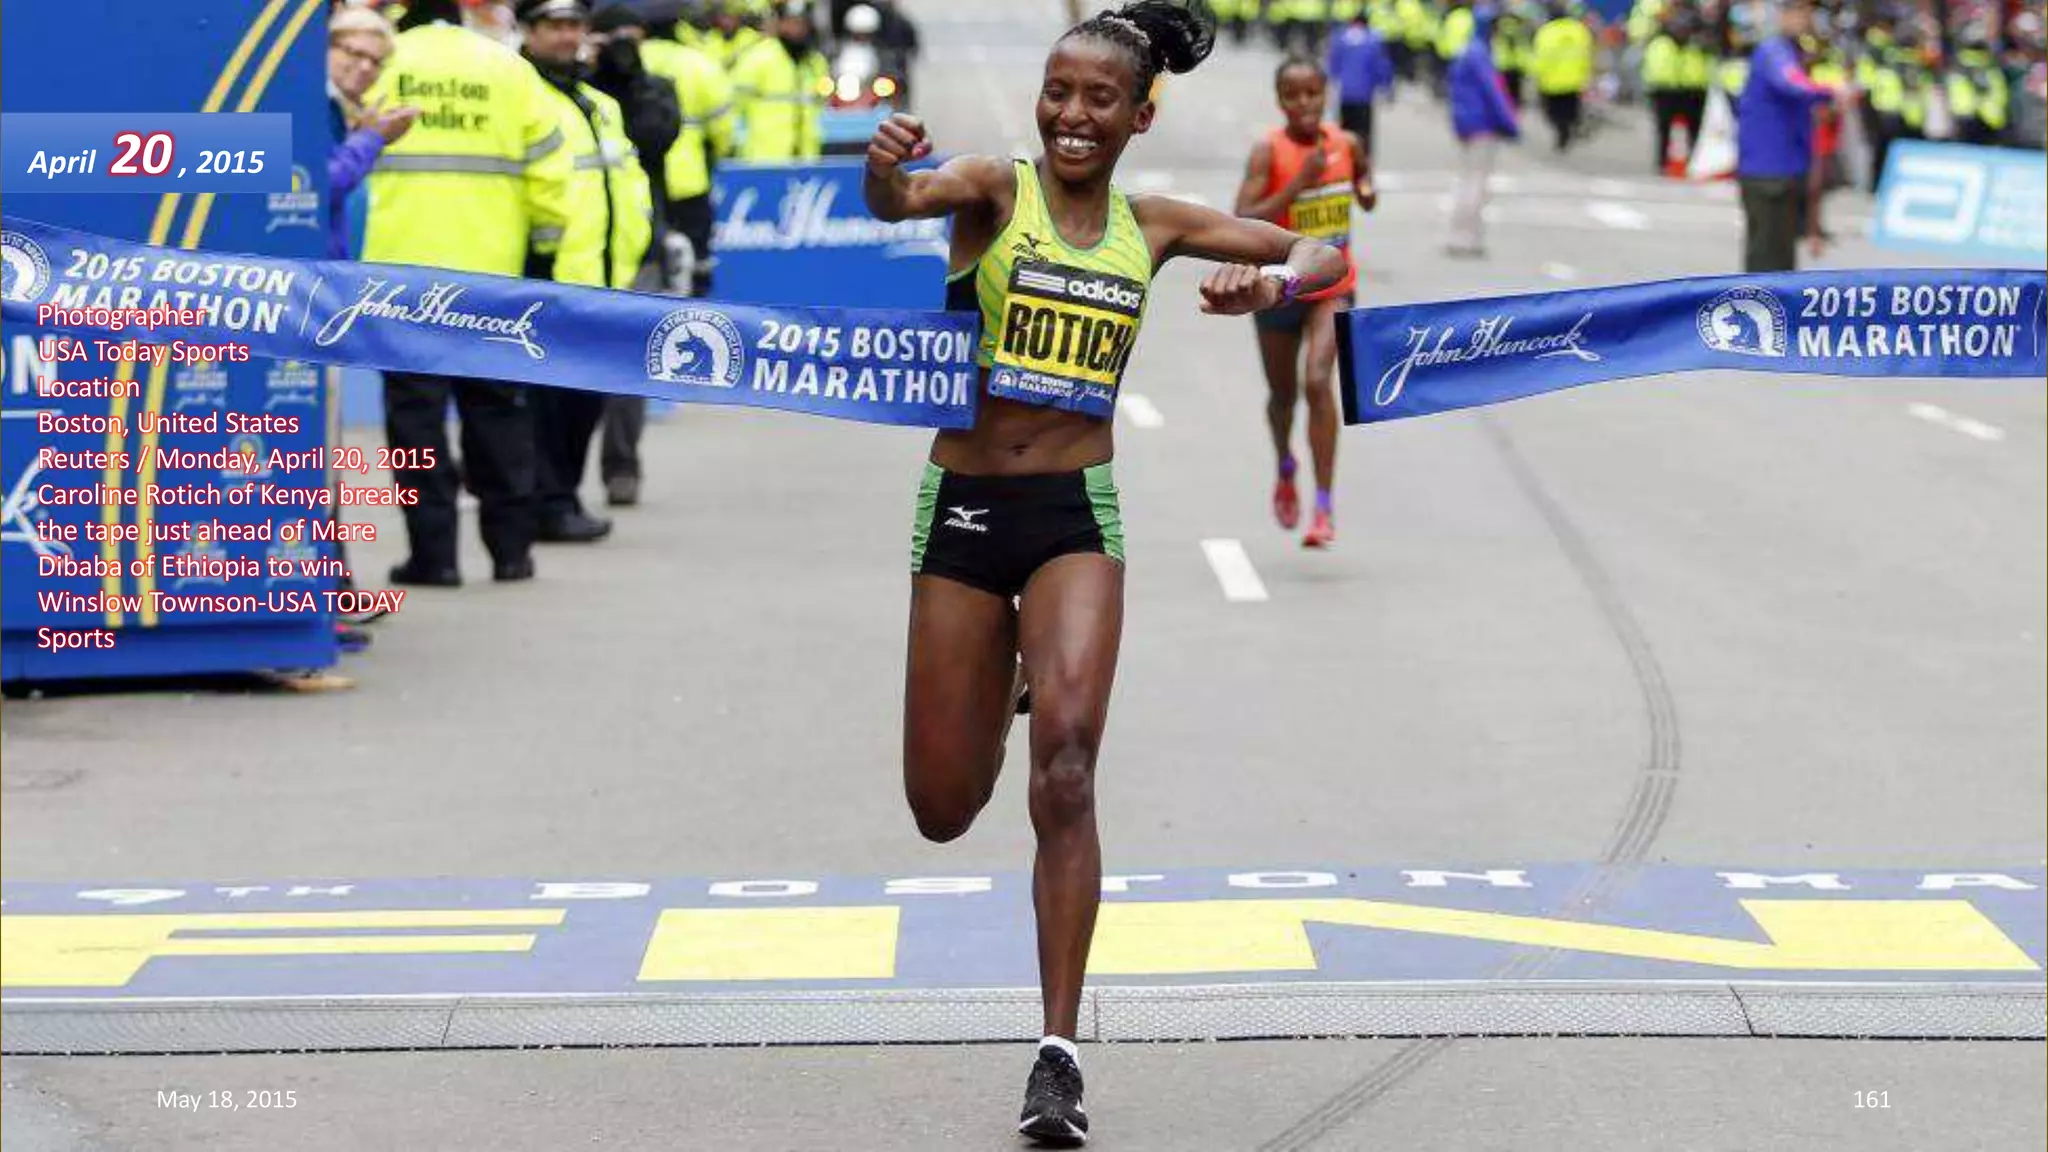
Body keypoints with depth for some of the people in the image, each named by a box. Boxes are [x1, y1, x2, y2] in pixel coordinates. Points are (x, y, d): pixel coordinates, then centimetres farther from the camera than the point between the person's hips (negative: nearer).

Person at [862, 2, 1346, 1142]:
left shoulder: (1152, 226, 6)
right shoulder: (996, 188, -3)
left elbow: (1323, 253, 12)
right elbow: (906, 199, -25)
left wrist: (1274, 281, -12)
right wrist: (886, 173, -49)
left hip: (1077, 514, 0)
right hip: (963, 506, 0)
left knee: (1066, 766, -19)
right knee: (945, 811, 7)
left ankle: (1060, 1052, -15)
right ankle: (1005, 684, 45)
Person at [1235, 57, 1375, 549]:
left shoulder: (1347, 144, -4)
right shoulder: (1268, 152, -16)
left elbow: (1366, 196, 18)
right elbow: (1243, 223, -26)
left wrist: (1367, 190, -7)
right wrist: (1299, 184, -32)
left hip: (1332, 287, 0)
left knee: (1318, 381, -19)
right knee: (1283, 393, 16)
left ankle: (1325, 507, -17)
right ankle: (1285, 470, 49)